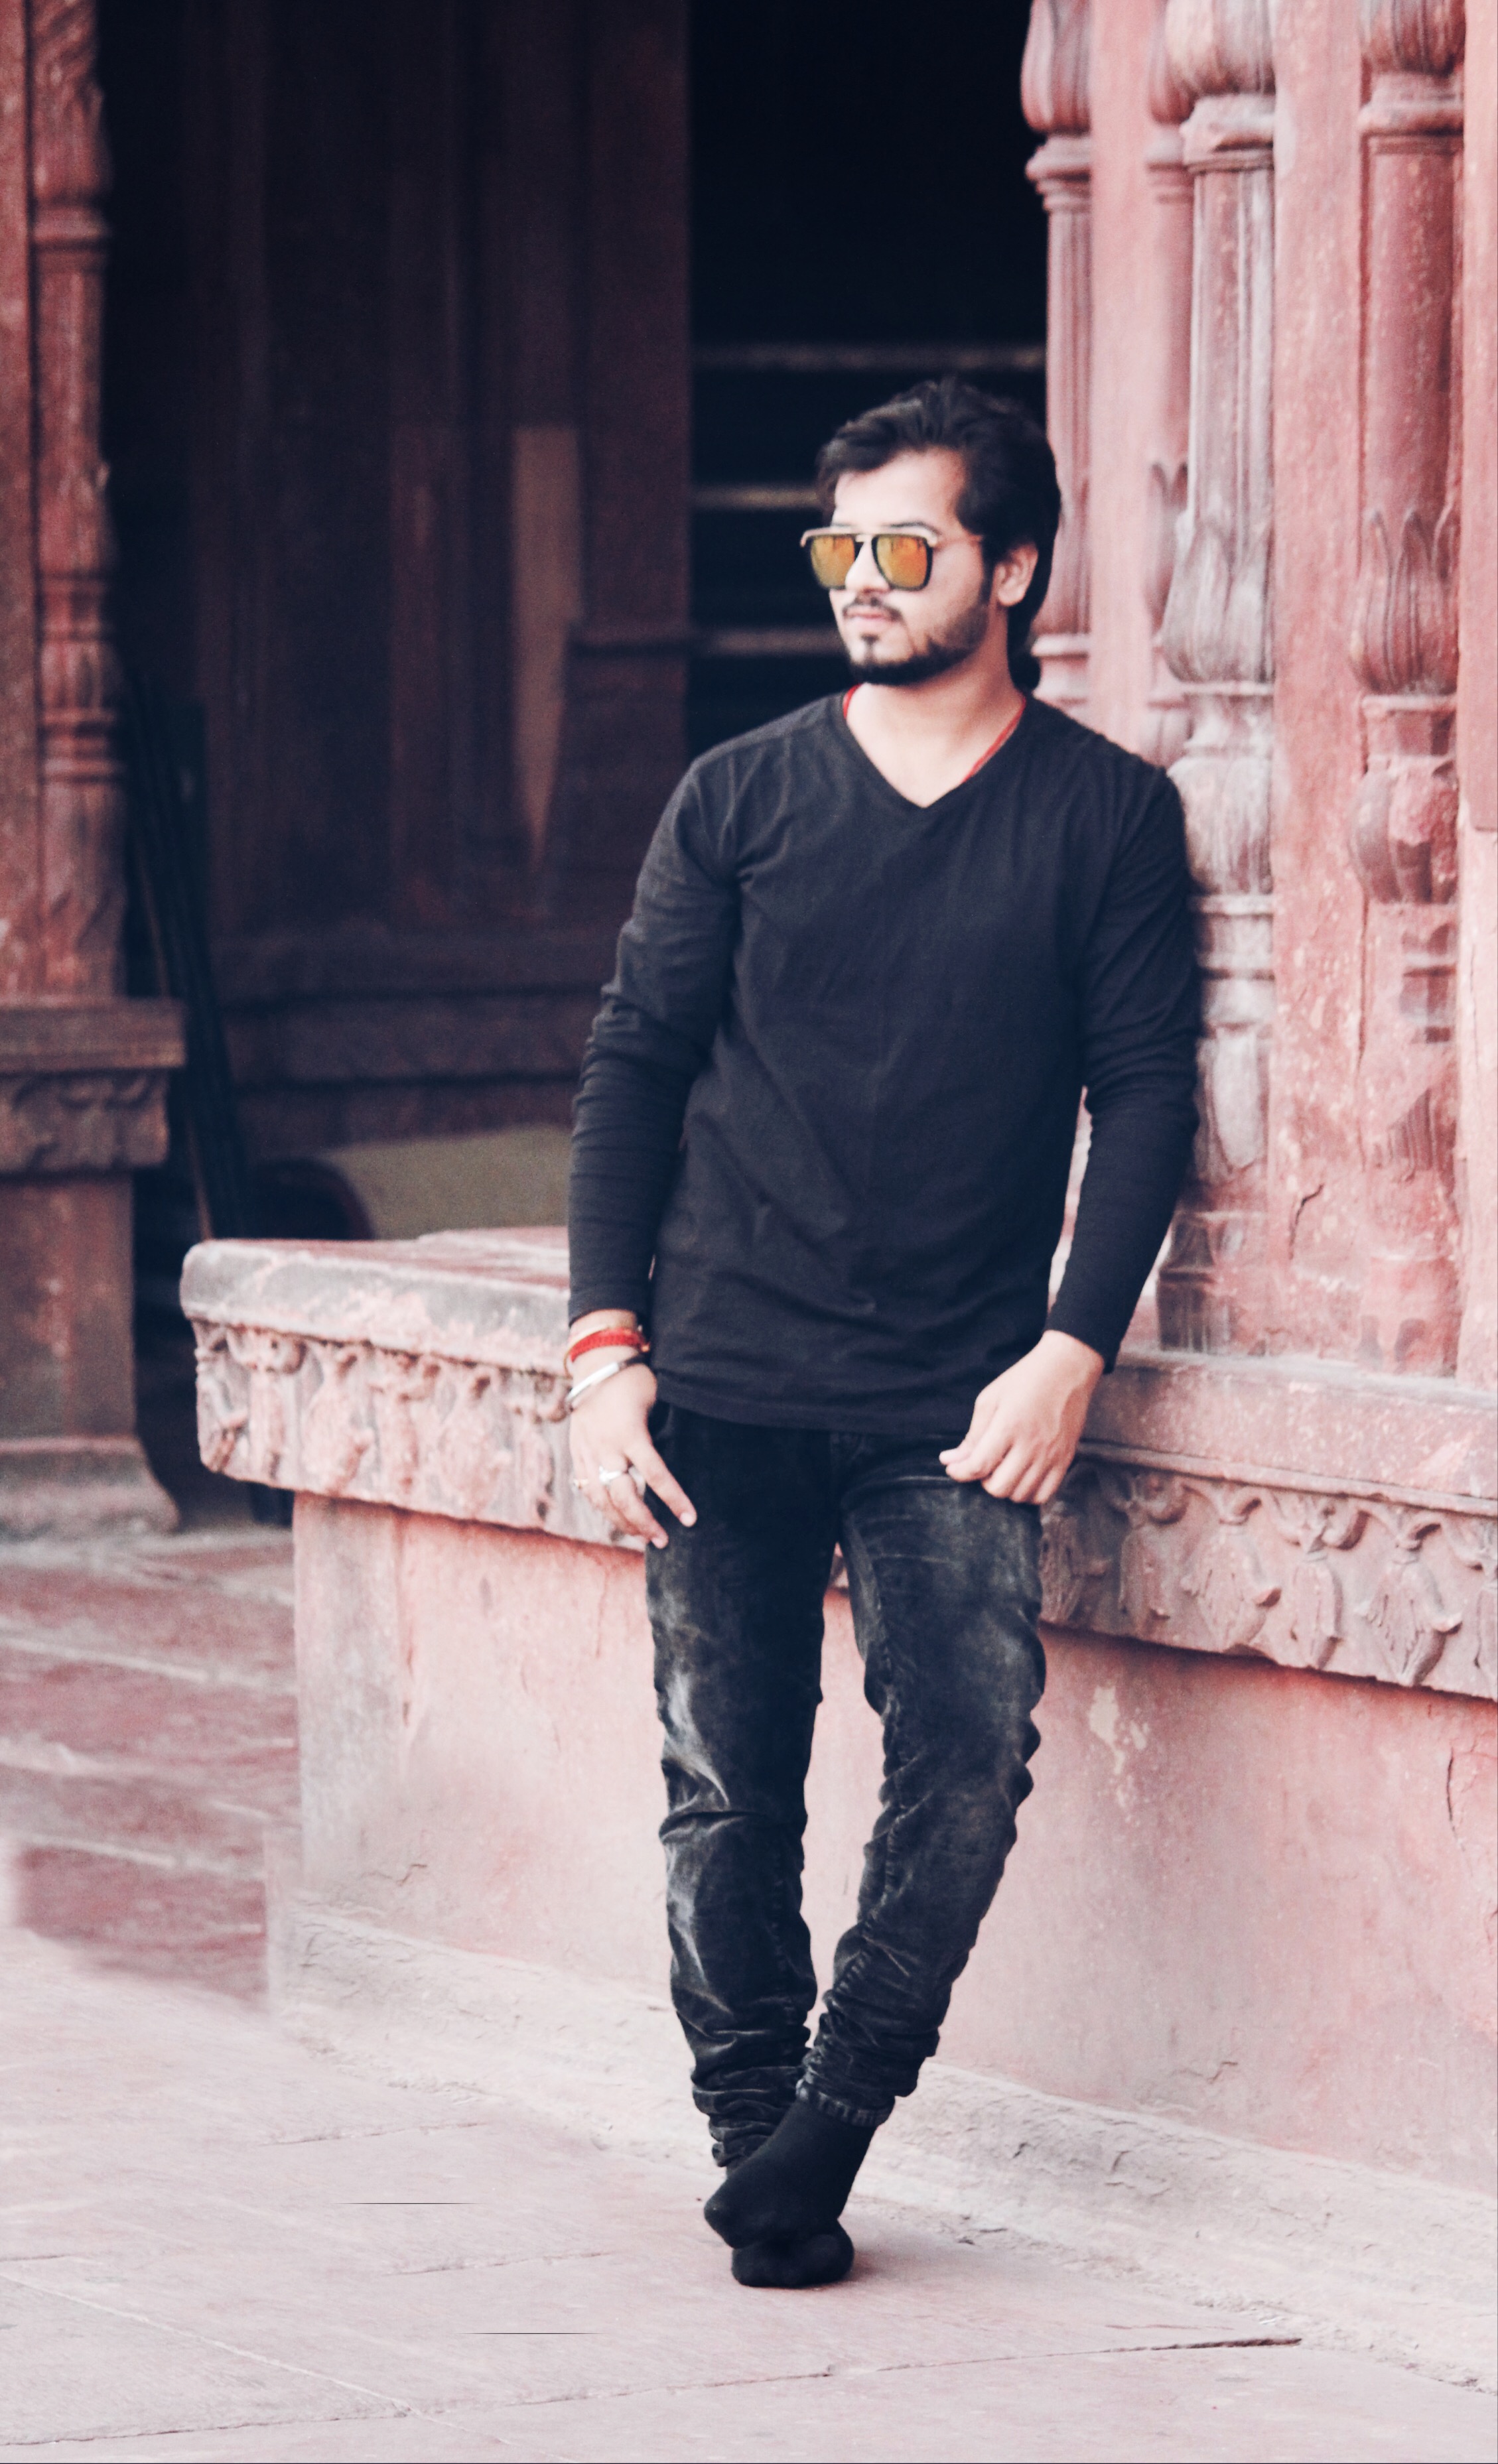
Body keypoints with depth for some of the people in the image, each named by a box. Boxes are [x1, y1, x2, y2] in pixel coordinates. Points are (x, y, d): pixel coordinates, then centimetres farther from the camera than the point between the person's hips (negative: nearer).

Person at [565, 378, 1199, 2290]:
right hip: (724, 1388, 1)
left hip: (956, 1403, -1)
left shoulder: (1107, 816, 5)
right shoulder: (738, 801, 7)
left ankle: (821, 2139, -2)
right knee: (728, 1789, 0)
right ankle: (757, 2153, 13)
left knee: (970, 1759, -15)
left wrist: (1071, 1352, -8)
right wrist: (606, 1346, -2)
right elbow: (632, 1065, 7)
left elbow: (1144, 1093, 3)